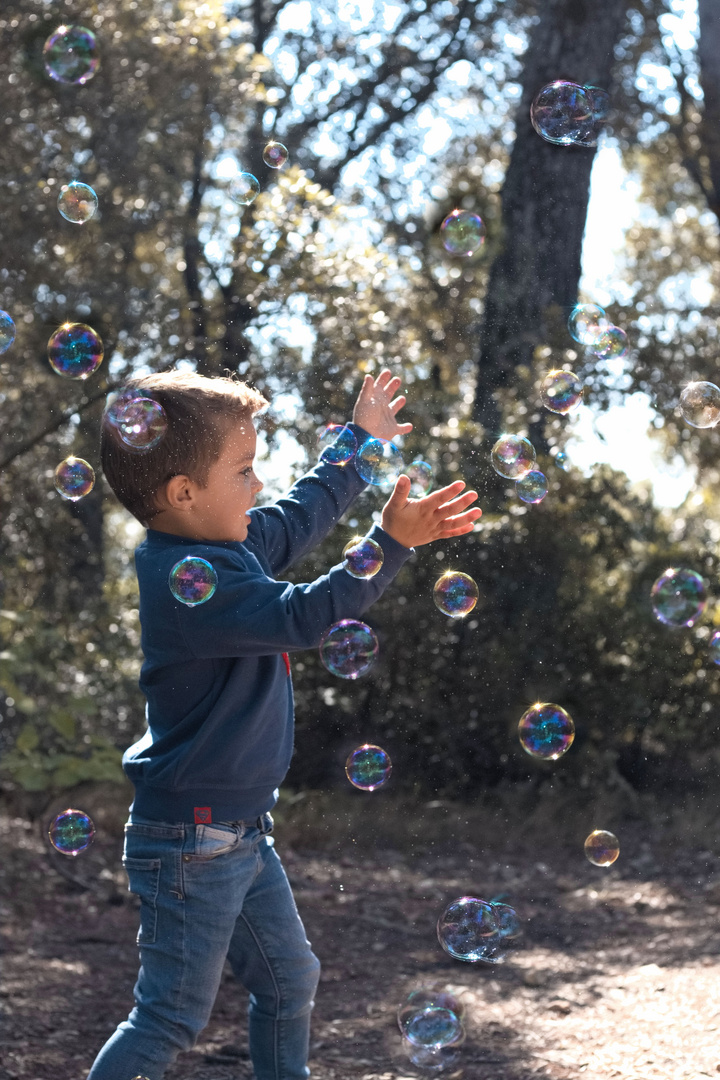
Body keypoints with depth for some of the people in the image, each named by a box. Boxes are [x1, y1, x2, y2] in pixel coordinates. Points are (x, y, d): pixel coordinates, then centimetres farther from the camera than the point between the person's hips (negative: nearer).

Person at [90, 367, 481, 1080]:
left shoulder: (230, 544, 5)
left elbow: (297, 517, 24)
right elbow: (302, 615, -33)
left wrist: (361, 445, 33)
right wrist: (390, 541, -37)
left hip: (240, 833, 10)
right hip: (189, 842, -10)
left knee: (289, 981, 19)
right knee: (173, 1017, -4)